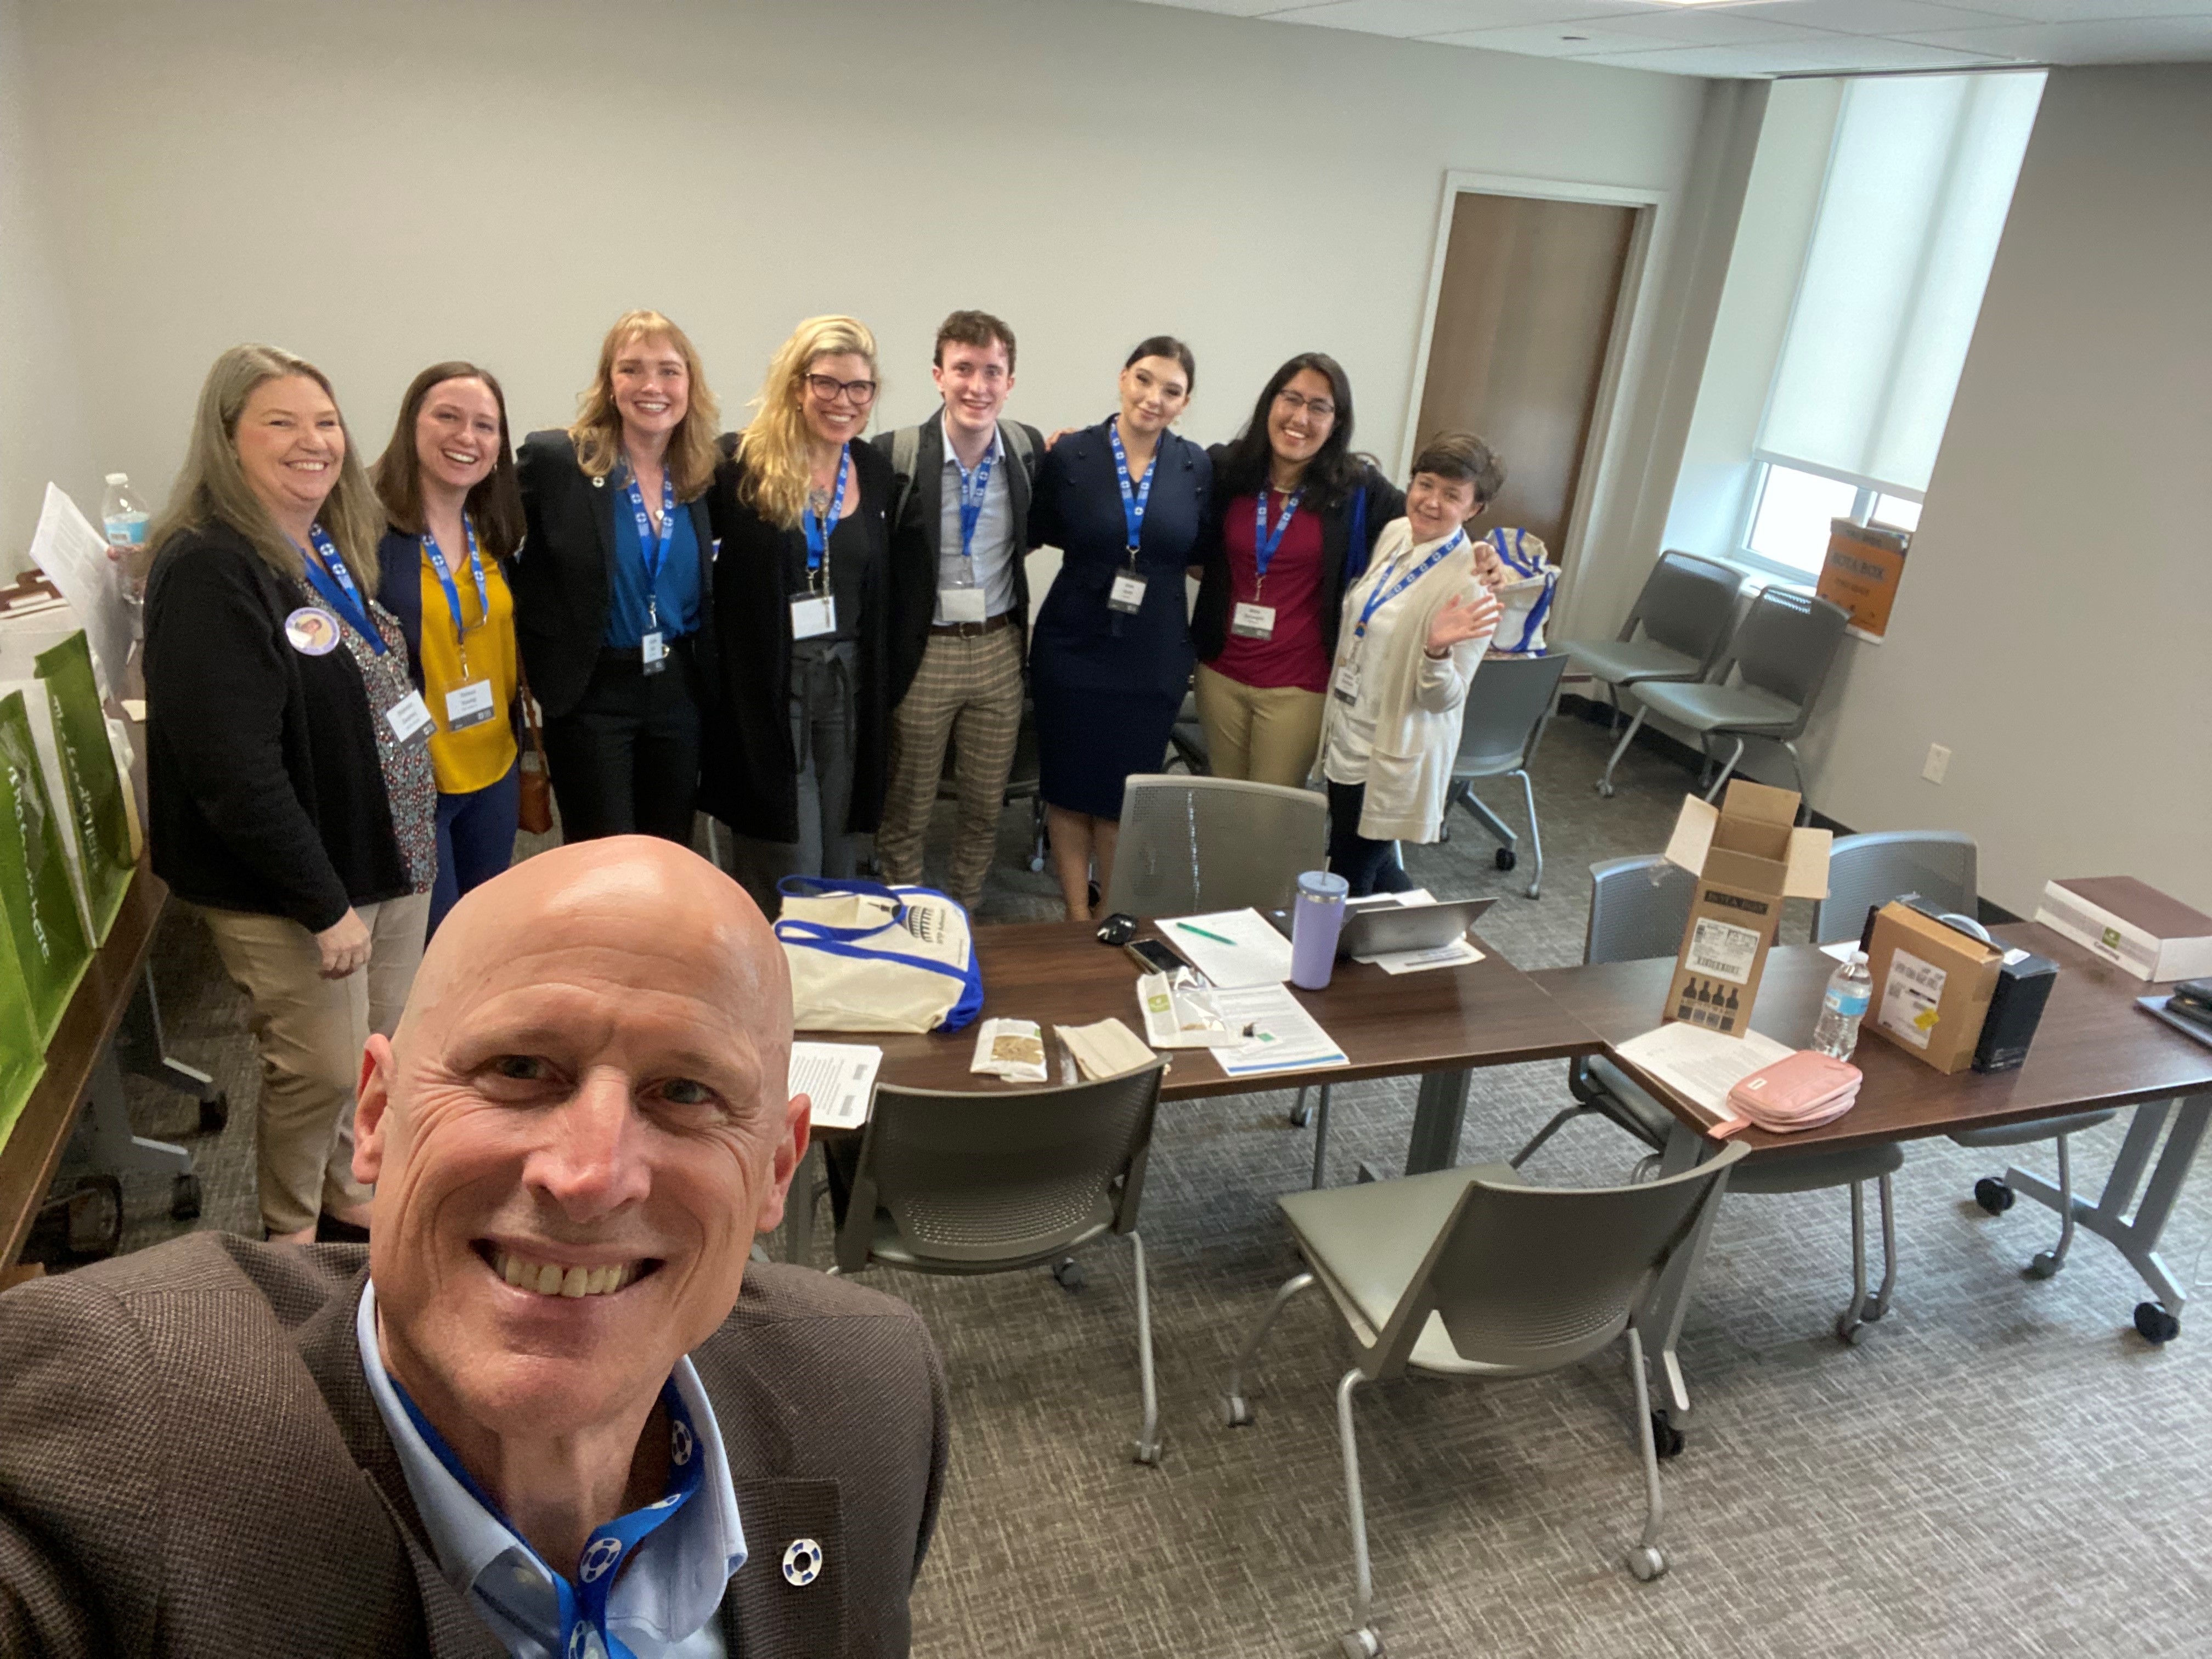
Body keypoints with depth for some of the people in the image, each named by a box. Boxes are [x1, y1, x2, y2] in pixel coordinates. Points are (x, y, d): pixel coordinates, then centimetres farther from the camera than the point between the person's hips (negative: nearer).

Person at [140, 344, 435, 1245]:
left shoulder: (338, 547, 8)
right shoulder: (208, 571, -19)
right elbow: (233, 766, -24)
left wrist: (413, 844, 15)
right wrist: (323, 904, -21)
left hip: (392, 856, 8)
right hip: (290, 886, -8)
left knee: (382, 1051, 18)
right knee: (322, 1068, 5)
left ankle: (349, 1197, 40)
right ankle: (291, 1237, 30)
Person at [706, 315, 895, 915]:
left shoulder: (875, 470, 6)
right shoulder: (742, 463, -8)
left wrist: (880, 689, 12)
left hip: (849, 684, 4)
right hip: (766, 686, -4)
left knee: (839, 865, 13)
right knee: (788, 871, -1)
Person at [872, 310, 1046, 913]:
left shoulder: (1031, 449, -2)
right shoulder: (894, 455, -14)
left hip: (1000, 650, 3)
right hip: (922, 653, -3)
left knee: (985, 805, 16)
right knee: (906, 809, 11)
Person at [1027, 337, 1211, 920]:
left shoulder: (1197, 467, -1)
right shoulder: (1070, 454, -6)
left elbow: (1203, 554, 7)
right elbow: (1040, 533, 5)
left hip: (1154, 658, 1)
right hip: (1073, 647, -1)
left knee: (1123, 795, 11)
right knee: (1069, 788, 8)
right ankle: (1077, 918, 25)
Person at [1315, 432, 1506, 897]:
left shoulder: (1470, 584, -22)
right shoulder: (1394, 534, -1)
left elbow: (1443, 700, -21)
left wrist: (1438, 651, -37)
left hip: (1392, 761, -7)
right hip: (1347, 738, 7)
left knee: (1349, 885, 6)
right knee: (1373, 866, 23)